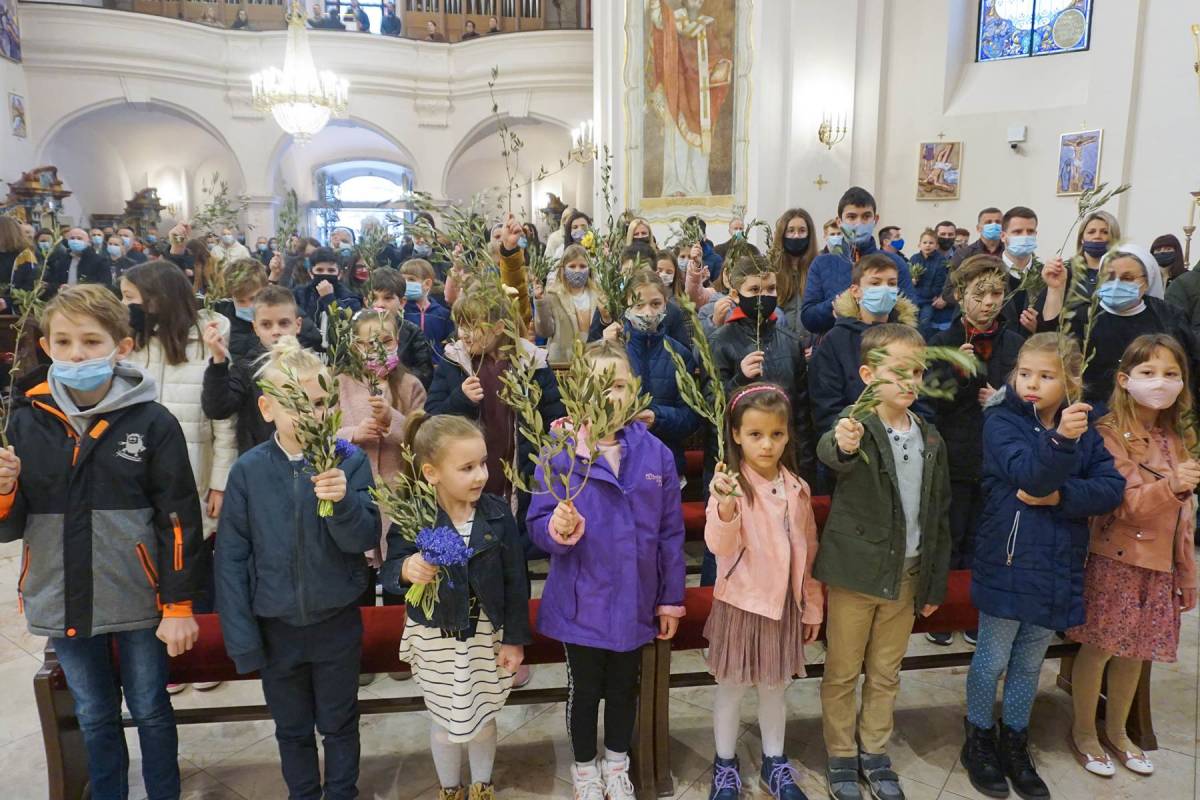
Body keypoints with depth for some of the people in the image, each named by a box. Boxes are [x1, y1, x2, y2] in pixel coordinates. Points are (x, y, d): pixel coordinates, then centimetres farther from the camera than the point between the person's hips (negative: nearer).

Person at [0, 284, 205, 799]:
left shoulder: (152, 423, -11)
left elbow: (178, 519, -8)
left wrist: (179, 604, -8)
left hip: (138, 600, -3)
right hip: (62, 601, 3)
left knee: (150, 711, 15)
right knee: (94, 717, 21)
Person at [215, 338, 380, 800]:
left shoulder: (350, 462, -13)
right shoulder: (248, 471, -10)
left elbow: (364, 541, -16)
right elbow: (232, 558, -5)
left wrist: (342, 502, -36)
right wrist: (242, 637, -6)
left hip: (337, 623, -1)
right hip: (276, 626, 1)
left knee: (339, 724, 18)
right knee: (292, 728, 21)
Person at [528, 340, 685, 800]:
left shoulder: (655, 454, -5)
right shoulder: (560, 454, -13)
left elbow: (670, 532, 1)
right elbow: (538, 524, -11)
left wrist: (671, 598, 4)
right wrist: (557, 529, -34)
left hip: (635, 602, 2)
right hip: (581, 602, -2)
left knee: (624, 688, 21)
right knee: (584, 690, 15)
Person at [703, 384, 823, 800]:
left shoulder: (797, 489, 0)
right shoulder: (730, 485, -16)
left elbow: (808, 550, 9)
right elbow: (720, 546, -28)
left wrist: (813, 605, 12)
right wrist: (725, 506, -47)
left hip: (785, 603, 4)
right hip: (741, 603, -4)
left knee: (776, 687, 19)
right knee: (732, 688, 11)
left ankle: (775, 764, 37)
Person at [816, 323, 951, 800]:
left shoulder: (931, 439, 4)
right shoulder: (856, 426, -13)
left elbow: (939, 515, 10)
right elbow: (828, 452, -39)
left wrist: (936, 582, 10)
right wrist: (843, 444, -64)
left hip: (907, 575, 5)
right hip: (854, 571, -4)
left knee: (886, 673, 18)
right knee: (842, 672, 10)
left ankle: (874, 753, 36)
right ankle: (841, 757, 28)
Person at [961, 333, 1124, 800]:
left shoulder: (1083, 428, 5)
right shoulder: (1002, 422, -9)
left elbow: (1112, 489, -5)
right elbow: (1030, 475, -25)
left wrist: (1059, 496, -19)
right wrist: (1060, 440, -42)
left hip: (1057, 569, 4)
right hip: (1007, 564, -4)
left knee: (1030, 663, 19)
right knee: (993, 659, 10)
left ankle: (1014, 743, 37)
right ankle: (979, 742, 30)